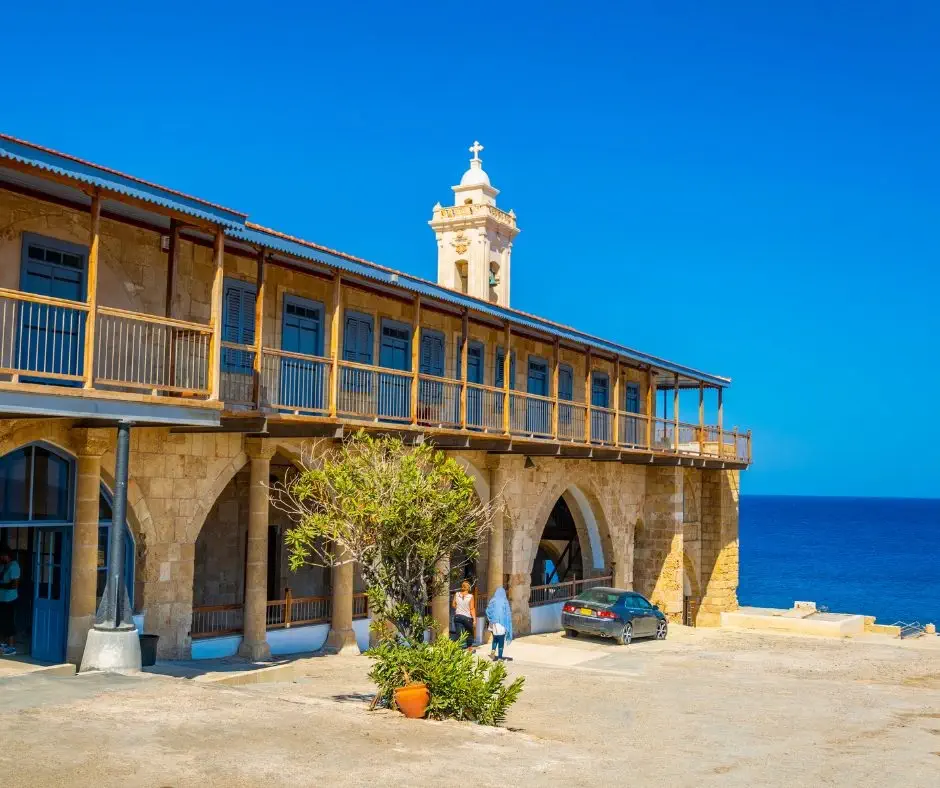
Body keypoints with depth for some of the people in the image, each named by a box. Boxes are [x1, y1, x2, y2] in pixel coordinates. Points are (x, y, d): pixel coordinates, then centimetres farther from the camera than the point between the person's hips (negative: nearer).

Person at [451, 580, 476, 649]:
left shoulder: (457, 594, -2)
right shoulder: (470, 596, -11)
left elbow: (453, 605, 7)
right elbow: (472, 609, -12)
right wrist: (474, 620, -9)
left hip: (457, 616, 2)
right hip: (467, 617, -2)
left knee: (458, 634, 4)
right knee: (469, 633, 19)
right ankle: (470, 648, 29)